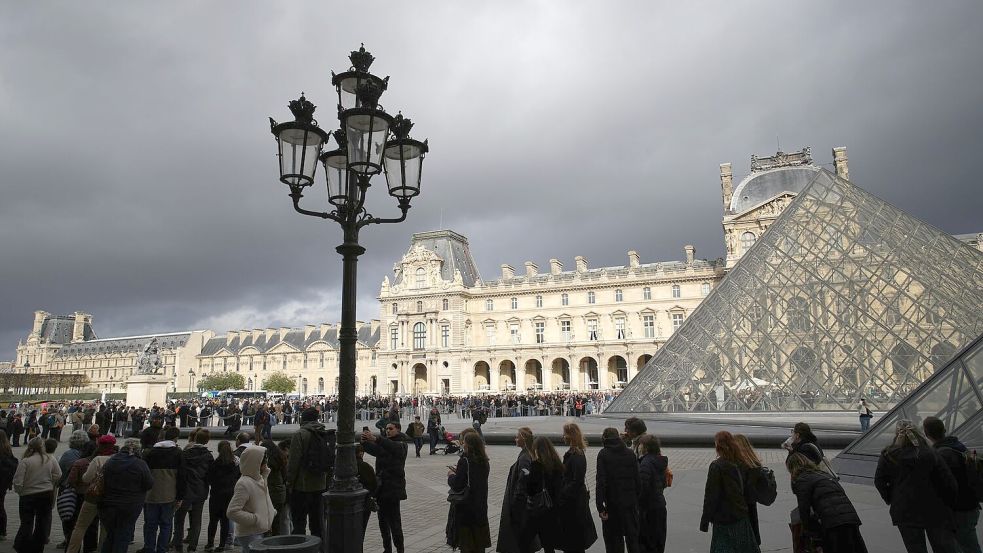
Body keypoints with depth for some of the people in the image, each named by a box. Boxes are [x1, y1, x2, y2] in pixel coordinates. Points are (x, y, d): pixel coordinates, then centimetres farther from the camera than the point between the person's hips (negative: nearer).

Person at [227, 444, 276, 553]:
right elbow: (232, 512, -23)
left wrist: (272, 512, 8)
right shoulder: (243, 483, -19)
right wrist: (255, 519, -20)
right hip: (250, 536, -8)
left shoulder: (259, 479, 9)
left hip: (261, 532, 8)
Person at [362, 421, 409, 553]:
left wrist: (376, 439, -42)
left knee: (394, 520, -9)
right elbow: (374, 450, -1)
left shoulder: (401, 444, -5)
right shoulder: (384, 443, 16)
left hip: (393, 486, -7)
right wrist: (365, 442, -23)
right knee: (382, 520, 11)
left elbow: (393, 447, -27)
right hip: (381, 486, 7)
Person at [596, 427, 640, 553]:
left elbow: (601, 482, -13)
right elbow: (638, 480, 2)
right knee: (632, 536, 17)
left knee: (614, 539, 8)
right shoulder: (630, 453, 2)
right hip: (631, 503, 3)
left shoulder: (603, 454, -8)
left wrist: (600, 506, -12)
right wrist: (637, 499, 10)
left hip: (613, 503, -3)